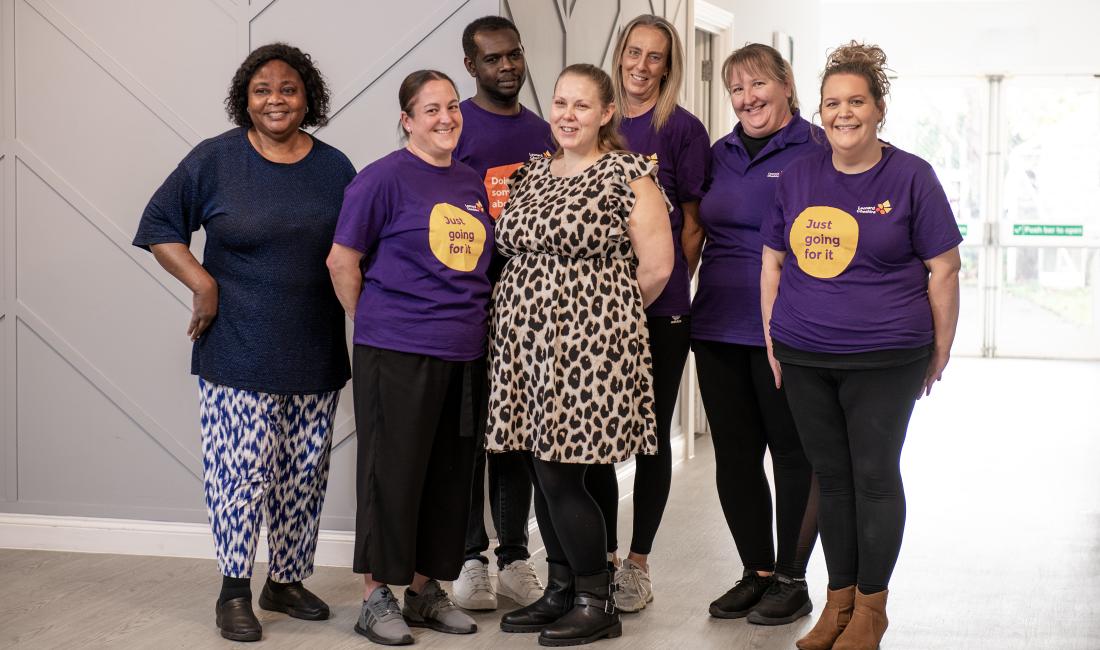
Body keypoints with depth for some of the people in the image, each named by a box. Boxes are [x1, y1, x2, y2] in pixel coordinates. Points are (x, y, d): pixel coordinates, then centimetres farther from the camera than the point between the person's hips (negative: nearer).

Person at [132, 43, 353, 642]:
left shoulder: (335, 168, 7)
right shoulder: (215, 159, -2)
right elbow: (159, 226, 1)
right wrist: (202, 283, -10)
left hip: (315, 355, 4)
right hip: (238, 351, -3)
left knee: (305, 474, 9)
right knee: (243, 468, -7)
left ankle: (286, 581, 25)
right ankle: (234, 591, 7)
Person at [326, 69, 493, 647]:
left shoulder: (472, 183, 13)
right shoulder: (384, 178, -7)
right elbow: (342, 261, -5)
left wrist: (474, 325, 14)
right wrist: (374, 325, 0)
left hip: (464, 354, 6)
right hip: (397, 354, -6)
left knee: (449, 475, 11)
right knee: (392, 473, 0)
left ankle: (427, 589, 24)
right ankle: (376, 597, 11)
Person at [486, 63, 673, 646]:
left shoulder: (627, 176, -6)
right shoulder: (530, 174, 14)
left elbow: (655, 267, -8)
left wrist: (606, 315, 2)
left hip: (586, 347, -6)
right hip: (524, 345, 7)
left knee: (560, 476, -7)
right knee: (544, 473, 10)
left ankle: (596, 603, 7)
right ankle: (561, 592, 22)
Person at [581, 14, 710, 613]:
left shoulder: (682, 129, -1)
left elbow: (693, 223, 0)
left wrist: (669, 287, -4)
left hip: (660, 308, -3)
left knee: (652, 433, 5)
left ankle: (638, 562, 15)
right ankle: (603, 557, 19)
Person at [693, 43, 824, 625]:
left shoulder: (815, 152, -5)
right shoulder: (721, 154, 13)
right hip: (718, 330, 6)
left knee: (794, 453, 4)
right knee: (734, 455, 10)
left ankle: (792, 580, 14)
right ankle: (756, 572, 22)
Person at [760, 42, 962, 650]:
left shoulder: (910, 177, -4)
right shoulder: (797, 175, 7)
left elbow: (943, 269, -2)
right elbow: (773, 261, 13)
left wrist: (940, 351, -2)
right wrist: (772, 338, 9)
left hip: (884, 360, -4)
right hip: (804, 358, 4)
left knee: (875, 476, 3)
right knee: (831, 475, 11)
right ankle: (838, 599, 23)